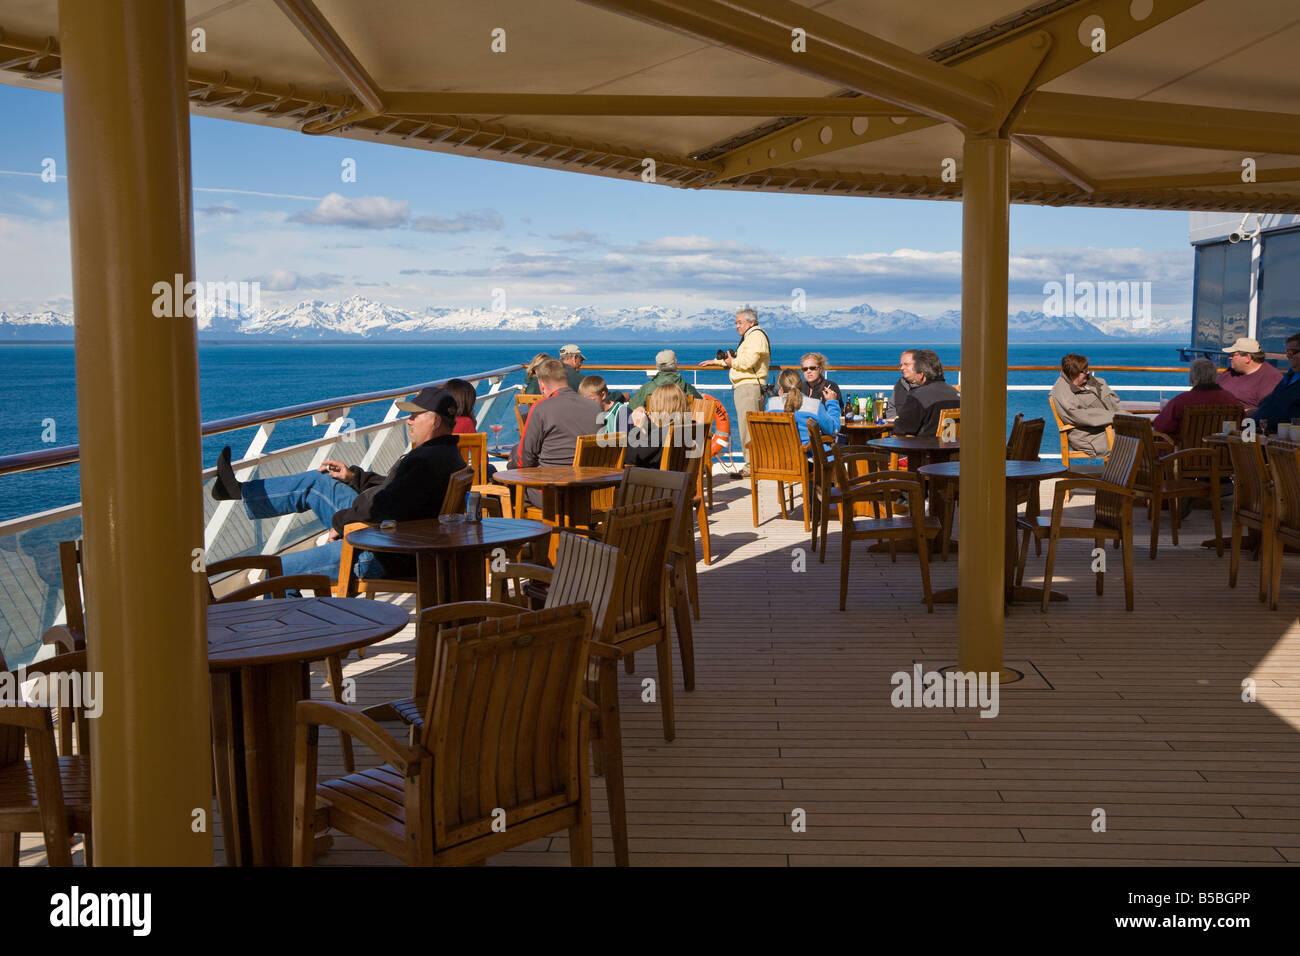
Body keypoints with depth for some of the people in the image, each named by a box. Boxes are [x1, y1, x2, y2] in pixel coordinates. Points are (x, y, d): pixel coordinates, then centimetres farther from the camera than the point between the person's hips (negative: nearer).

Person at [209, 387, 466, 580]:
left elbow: (379, 504, -31)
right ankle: (240, 491, 30)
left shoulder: (425, 461, -26)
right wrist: (354, 477, 22)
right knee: (316, 482, 17)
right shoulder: (448, 455, 10)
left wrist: (339, 521, -14)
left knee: (279, 571, -2)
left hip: (384, 558, -11)